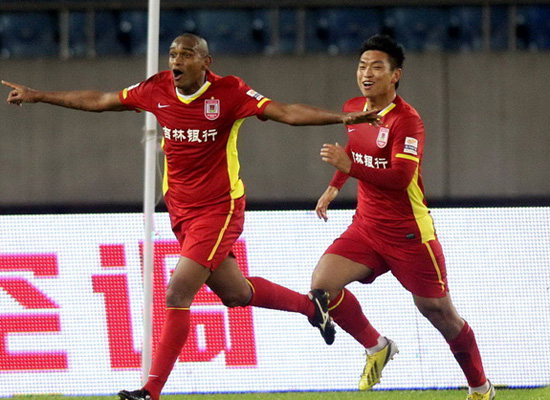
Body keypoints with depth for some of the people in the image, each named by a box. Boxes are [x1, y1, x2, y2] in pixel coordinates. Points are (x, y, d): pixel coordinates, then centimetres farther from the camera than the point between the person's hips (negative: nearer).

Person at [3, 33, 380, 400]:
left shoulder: (228, 93, -15)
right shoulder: (157, 90, -1)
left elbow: (286, 112, -20)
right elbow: (98, 101, 10)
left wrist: (342, 117, -32)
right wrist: (36, 96, 14)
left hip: (219, 208, -6)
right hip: (181, 210, 6)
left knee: (178, 294, -16)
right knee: (235, 293, 17)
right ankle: (310, 306, 42)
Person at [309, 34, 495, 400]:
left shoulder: (406, 120, -17)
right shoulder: (353, 110, 5)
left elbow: (401, 177, -28)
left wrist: (351, 167, -34)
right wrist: (334, 187, 22)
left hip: (408, 232, -6)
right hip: (366, 228, 6)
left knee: (438, 311, 2)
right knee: (322, 283, -15)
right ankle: (377, 348, 6)